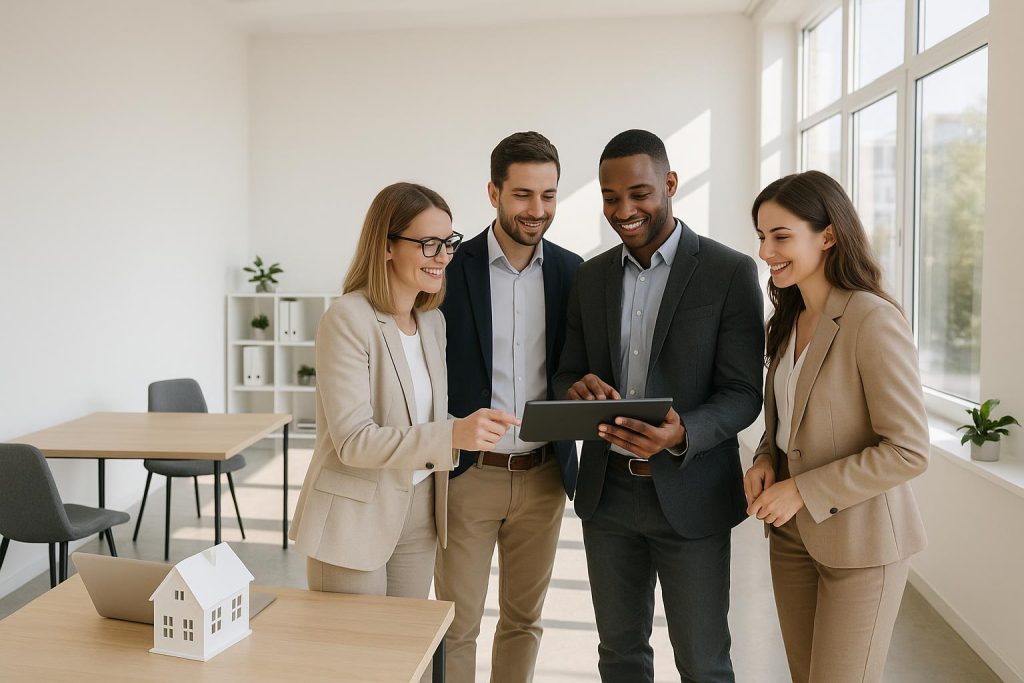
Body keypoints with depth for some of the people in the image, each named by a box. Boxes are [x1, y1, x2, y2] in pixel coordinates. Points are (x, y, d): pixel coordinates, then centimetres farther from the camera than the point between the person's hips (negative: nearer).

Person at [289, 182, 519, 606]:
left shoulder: (433, 320, 7)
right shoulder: (347, 319, -17)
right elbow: (353, 440, -24)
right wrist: (452, 434, -33)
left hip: (418, 517, 7)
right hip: (355, 522, -7)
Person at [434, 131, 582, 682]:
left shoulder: (571, 272, 2)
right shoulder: (452, 269, -7)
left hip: (544, 476, 3)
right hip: (469, 476, -3)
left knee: (524, 618, 18)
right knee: (457, 626, 7)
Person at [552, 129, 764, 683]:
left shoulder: (730, 272, -7)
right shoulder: (590, 277, 6)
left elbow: (743, 394, -10)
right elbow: (568, 374, 10)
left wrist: (682, 434, -29)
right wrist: (577, 389, -15)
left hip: (690, 495, -4)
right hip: (607, 492, 4)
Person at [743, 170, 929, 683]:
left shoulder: (874, 321, -19)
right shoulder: (788, 321, 6)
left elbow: (909, 451, -20)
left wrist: (802, 490, -19)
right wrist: (765, 461, -3)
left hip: (858, 540, -7)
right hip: (791, 532, 7)